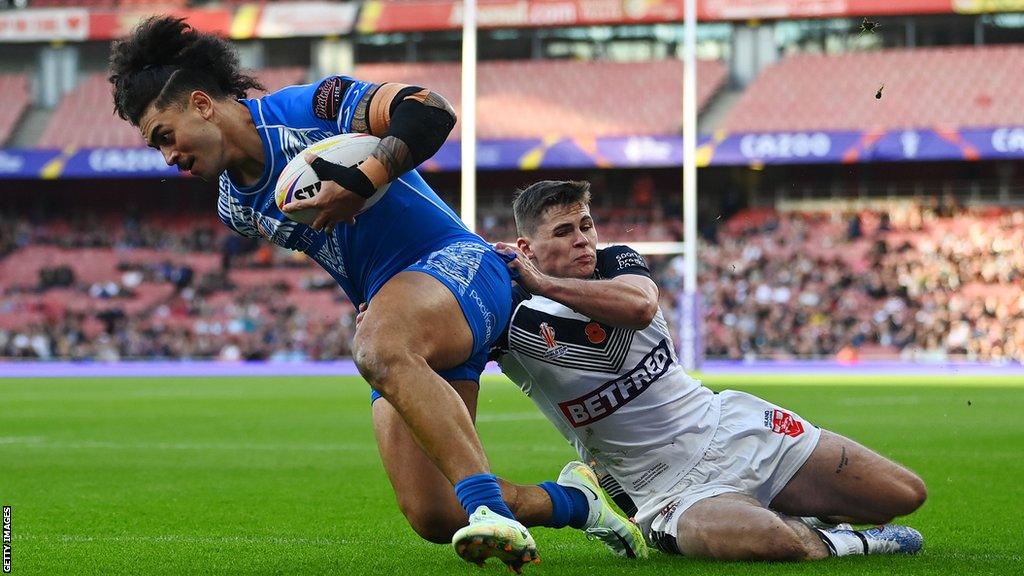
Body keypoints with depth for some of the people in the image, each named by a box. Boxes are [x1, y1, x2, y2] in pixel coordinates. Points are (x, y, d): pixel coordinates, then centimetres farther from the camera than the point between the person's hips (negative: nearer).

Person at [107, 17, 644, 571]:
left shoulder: (310, 108, -9)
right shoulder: (236, 209, 15)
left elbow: (432, 111, -19)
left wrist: (359, 182, -25)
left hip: (457, 263, -8)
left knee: (381, 348, -41)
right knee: (432, 518, -8)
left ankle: (488, 507, -48)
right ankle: (573, 501, 16)